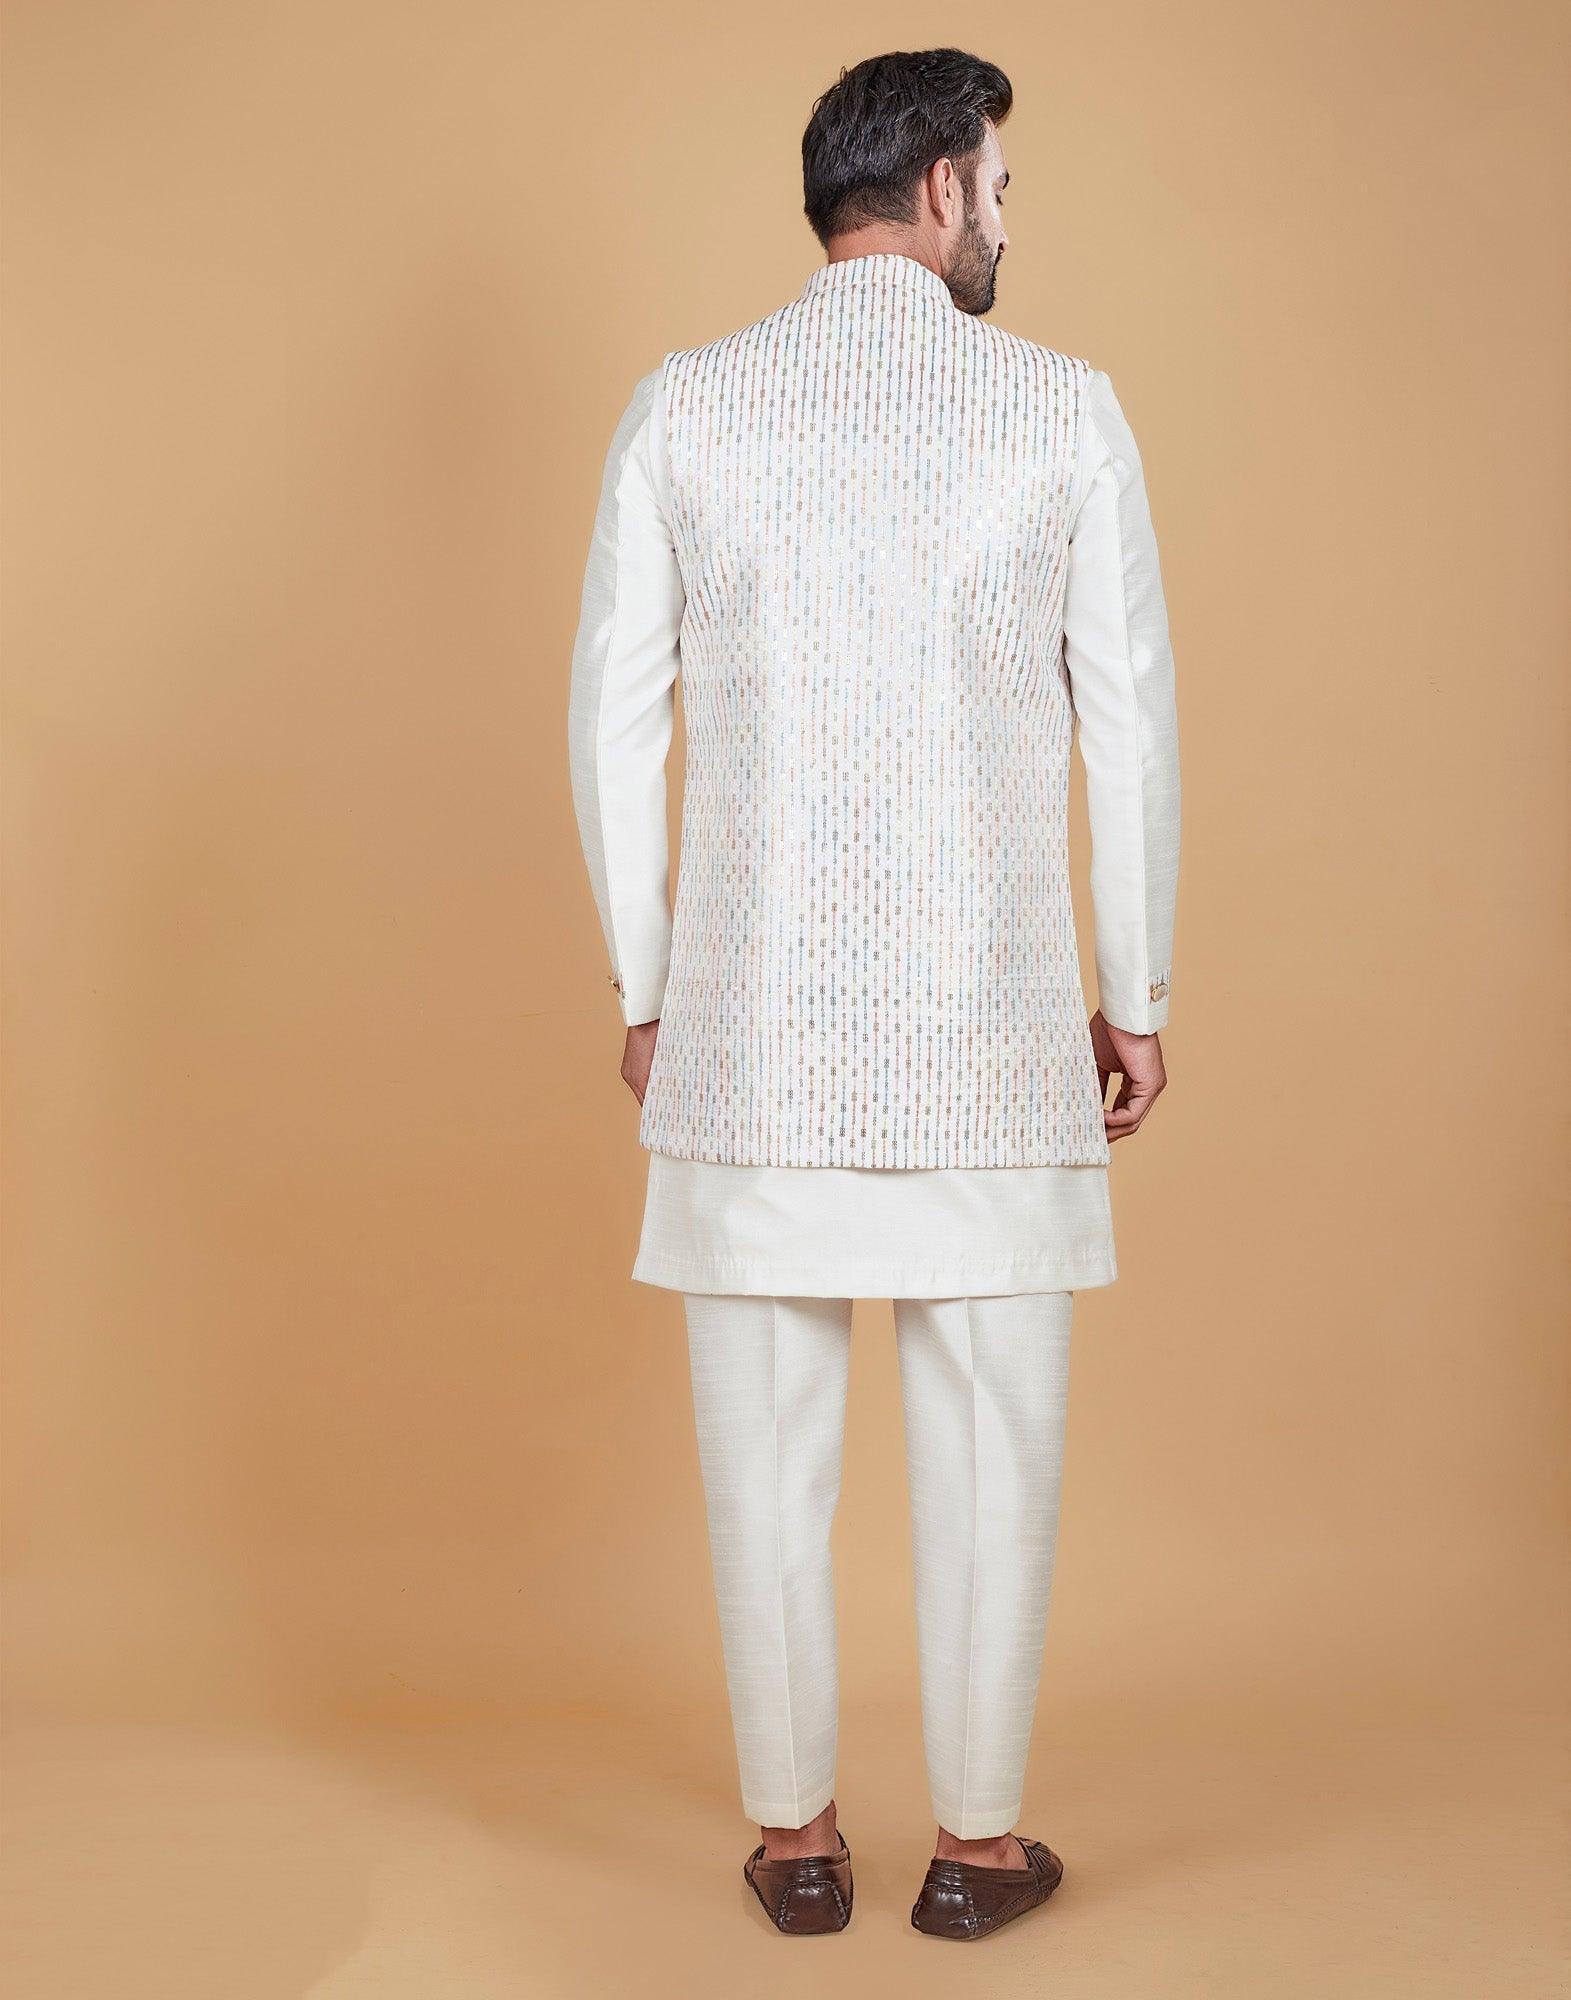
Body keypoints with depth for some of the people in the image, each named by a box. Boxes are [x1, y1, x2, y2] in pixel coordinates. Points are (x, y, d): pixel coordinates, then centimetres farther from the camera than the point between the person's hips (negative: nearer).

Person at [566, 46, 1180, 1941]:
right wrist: (1137, 992, 9)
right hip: (990, 1013, -1)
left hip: (750, 1005, 1)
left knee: (766, 1429, 10)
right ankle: (976, 1839, 20)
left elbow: (616, 710, 2)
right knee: (989, 1431, 9)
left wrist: (639, 985, 11)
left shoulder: (685, 403, 3)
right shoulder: (1061, 405, 0)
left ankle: (794, 1833, 21)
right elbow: (1127, 716, 0)